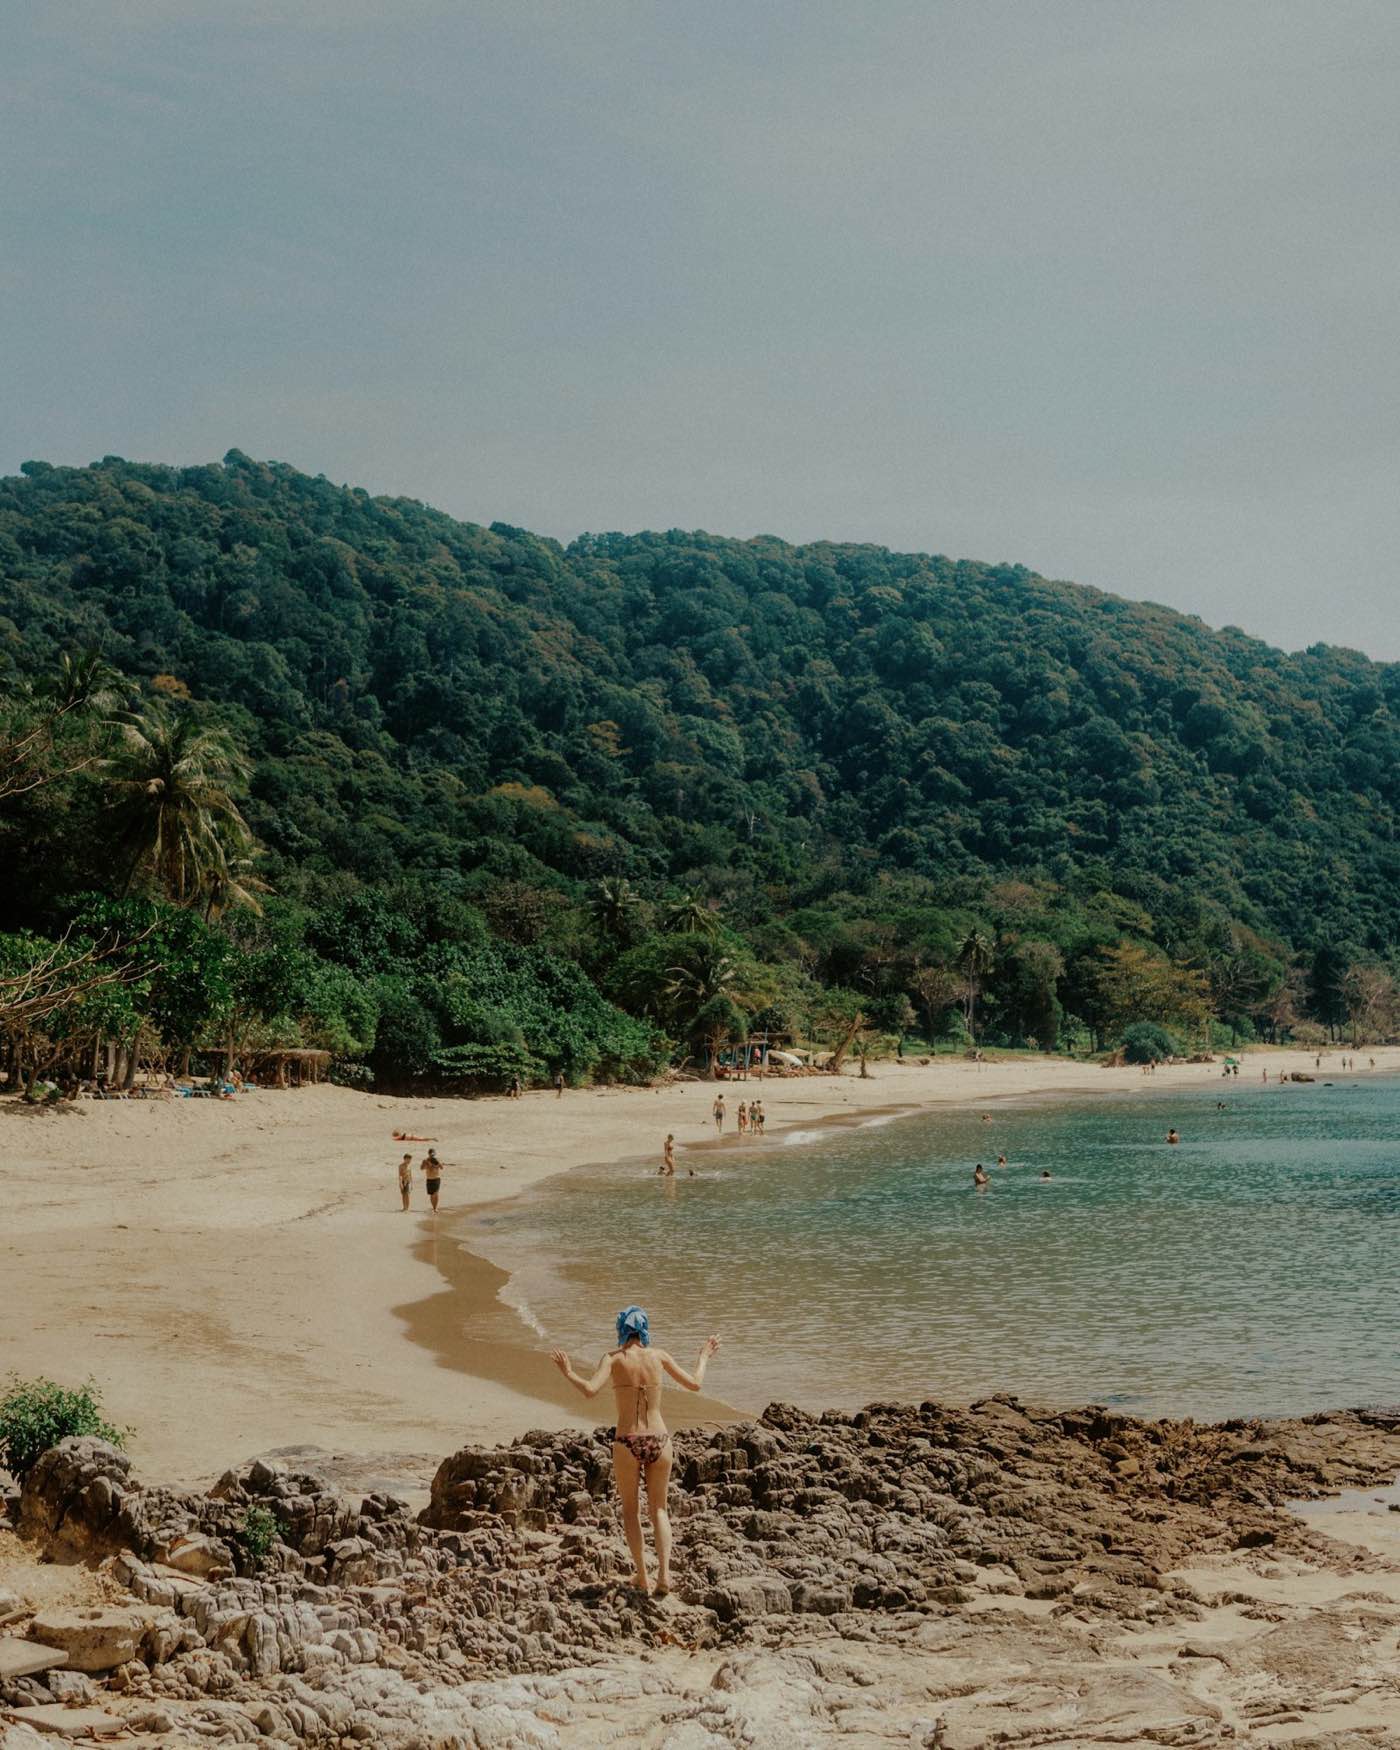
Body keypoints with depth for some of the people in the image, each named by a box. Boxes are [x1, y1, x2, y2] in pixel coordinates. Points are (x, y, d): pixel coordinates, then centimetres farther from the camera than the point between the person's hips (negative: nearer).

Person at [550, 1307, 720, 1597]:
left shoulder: (614, 1358, -4)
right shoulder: (659, 1356, 3)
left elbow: (590, 1390, -18)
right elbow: (694, 1384, 10)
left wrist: (568, 1372, -2)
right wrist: (704, 1357, 26)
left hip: (627, 1443, -2)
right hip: (659, 1441, 2)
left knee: (631, 1508, 19)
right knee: (658, 1509, 17)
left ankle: (642, 1576, 13)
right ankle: (664, 1572, 0)